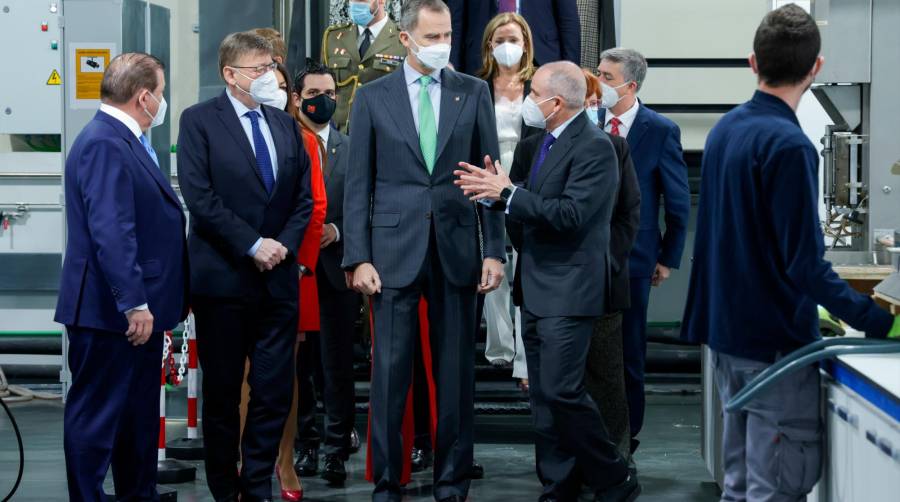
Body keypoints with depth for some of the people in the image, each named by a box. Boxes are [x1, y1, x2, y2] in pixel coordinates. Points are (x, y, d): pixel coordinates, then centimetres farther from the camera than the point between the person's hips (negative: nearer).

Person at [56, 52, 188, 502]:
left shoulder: (127, 141, 15)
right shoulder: (103, 144, -18)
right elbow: (110, 231, -25)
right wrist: (134, 304, -26)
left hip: (137, 311, 11)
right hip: (110, 312, -11)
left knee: (140, 413, 18)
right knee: (97, 414, -3)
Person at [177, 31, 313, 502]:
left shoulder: (286, 124, 13)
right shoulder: (199, 121, -3)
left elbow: (304, 198, 13)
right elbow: (200, 198, -12)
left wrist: (284, 244, -4)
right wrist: (253, 245, -14)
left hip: (278, 277, 4)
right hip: (223, 278, -4)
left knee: (275, 391, 2)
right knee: (222, 392, 5)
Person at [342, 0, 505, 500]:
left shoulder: (473, 92, 6)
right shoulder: (372, 97, 4)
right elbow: (358, 184, 3)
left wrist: (494, 249, -1)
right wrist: (358, 258, -4)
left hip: (457, 248, 1)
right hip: (394, 248, -1)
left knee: (456, 370, 6)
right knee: (389, 370, 0)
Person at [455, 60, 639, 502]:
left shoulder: (594, 147, -14)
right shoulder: (536, 144, 14)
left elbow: (570, 216, -23)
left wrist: (507, 193, -19)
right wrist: (493, 189, -2)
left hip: (567, 290, -9)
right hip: (535, 289, 9)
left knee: (562, 391, -12)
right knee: (543, 396, 10)